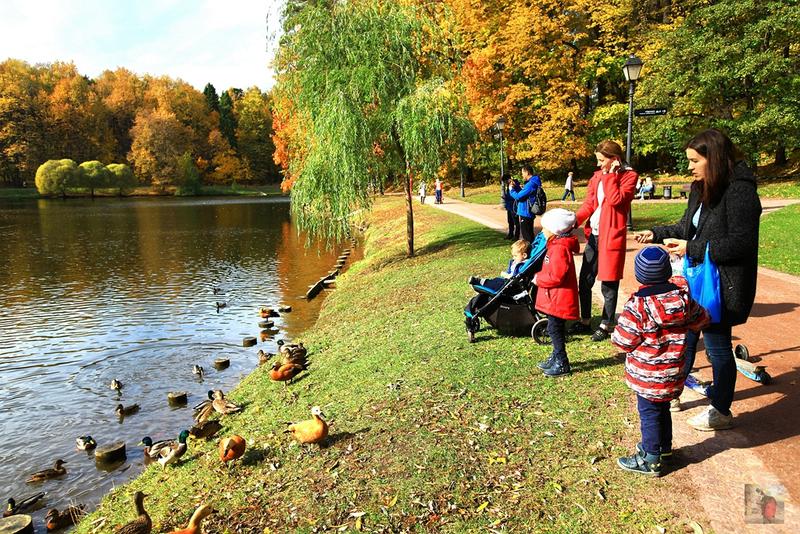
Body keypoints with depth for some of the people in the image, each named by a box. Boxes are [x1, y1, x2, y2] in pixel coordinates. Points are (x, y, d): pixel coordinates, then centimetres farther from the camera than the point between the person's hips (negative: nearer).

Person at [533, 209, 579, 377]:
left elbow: (557, 276, -27)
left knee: (555, 329, -1)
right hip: (554, 299, 10)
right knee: (554, 328, 19)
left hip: (559, 300, -10)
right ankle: (556, 357, 33)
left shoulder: (560, 249, -22)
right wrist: (540, 277, 8)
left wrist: (538, 279, -14)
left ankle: (561, 364, 9)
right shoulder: (556, 245, 12)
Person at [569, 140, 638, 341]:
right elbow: (589, 203, 7)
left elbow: (615, 199, -21)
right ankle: (585, 321, 26)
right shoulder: (597, 176, 12)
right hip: (593, 234, 6)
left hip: (611, 235, -6)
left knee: (608, 285, 3)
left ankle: (605, 326, 16)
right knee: (584, 281, 11)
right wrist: (574, 221, -9)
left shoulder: (629, 176, -5)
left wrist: (610, 175, -13)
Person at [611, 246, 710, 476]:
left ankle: (650, 460, 19)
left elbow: (623, 341, -18)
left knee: (649, 414, 7)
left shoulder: (636, 306, -23)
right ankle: (664, 447, 42)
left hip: (647, 375, -6)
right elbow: (701, 320, 11)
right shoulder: (683, 297, -6)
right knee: (662, 408, 24)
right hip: (673, 372, 6)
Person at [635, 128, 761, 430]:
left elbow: (741, 243, -23)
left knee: (717, 346, 6)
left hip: (721, 285, -8)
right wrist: (656, 234, 4)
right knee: (685, 338, 18)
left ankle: (721, 412, 26)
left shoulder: (739, 191, -19)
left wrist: (691, 249, -24)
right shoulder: (701, 190, 8)